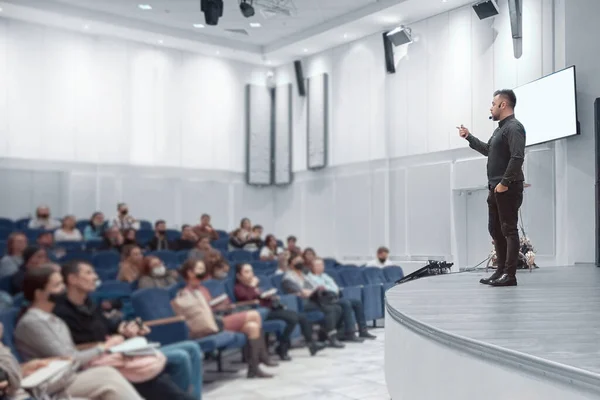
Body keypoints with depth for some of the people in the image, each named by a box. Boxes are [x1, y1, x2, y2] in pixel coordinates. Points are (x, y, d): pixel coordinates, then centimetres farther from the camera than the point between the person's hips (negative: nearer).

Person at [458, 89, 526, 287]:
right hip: (495, 188, 10)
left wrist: (505, 182, -24)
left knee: (509, 229, -8)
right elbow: (488, 150, 34)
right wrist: (469, 137, 33)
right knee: (495, 229, 12)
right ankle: (501, 271, 19)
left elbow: (517, 157, -22)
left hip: (508, 188, -10)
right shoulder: (501, 128, 20)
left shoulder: (513, 127, -11)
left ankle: (510, 274, -6)